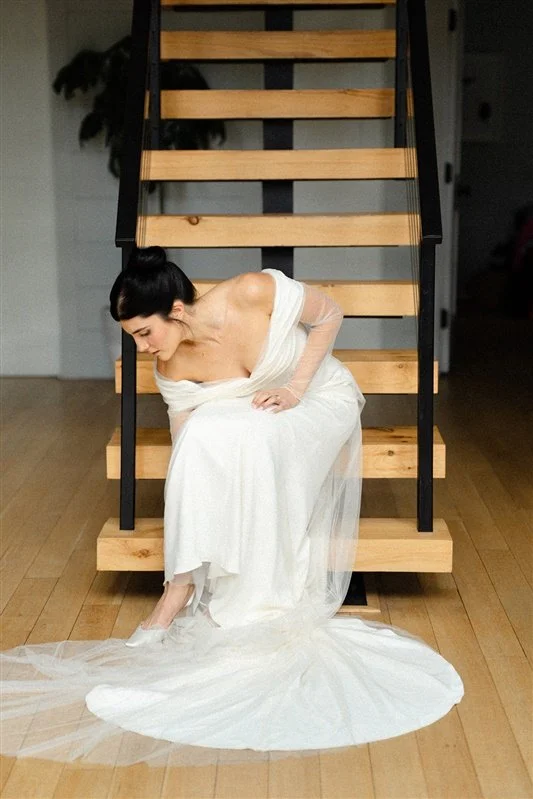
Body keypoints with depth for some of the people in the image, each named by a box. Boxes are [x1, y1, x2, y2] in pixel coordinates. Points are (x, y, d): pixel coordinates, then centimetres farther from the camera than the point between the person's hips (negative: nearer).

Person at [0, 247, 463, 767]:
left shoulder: (257, 293, -28)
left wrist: (295, 387, -20)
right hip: (249, 421, 3)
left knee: (243, 438, -34)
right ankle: (181, 594, -23)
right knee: (206, 439, -32)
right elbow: (186, 453, -13)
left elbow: (329, 315, -10)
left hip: (322, 399, -3)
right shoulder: (171, 368, -17)